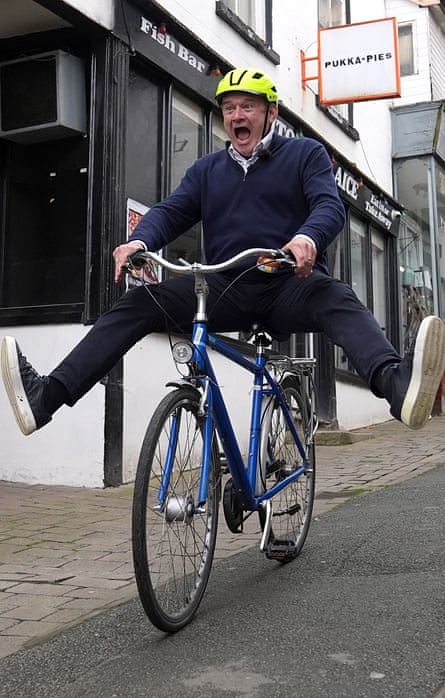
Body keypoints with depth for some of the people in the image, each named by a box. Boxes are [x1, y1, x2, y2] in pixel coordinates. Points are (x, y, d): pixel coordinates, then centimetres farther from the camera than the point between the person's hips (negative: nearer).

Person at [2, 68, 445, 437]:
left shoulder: (305, 153, 10)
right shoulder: (207, 169, 20)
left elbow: (330, 205, -7)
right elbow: (170, 211, 6)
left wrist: (308, 238, -32)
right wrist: (139, 241, -18)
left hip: (288, 286, -3)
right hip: (224, 290, 3)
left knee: (337, 299, -35)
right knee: (139, 302, -15)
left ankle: (397, 385, -61)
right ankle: (48, 394, -24)